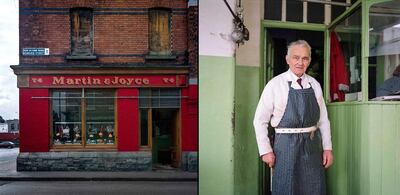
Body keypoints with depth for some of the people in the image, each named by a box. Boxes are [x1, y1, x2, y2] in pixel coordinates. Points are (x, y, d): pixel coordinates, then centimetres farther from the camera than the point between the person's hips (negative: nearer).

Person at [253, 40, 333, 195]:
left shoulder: (315, 85, 6)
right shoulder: (275, 84, -6)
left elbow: (323, 119, 9)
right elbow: (260, 120, -4)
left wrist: (327, 147, 5)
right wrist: (265, 151, -6)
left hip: (313, 145, 4)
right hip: (287, 143, -4)